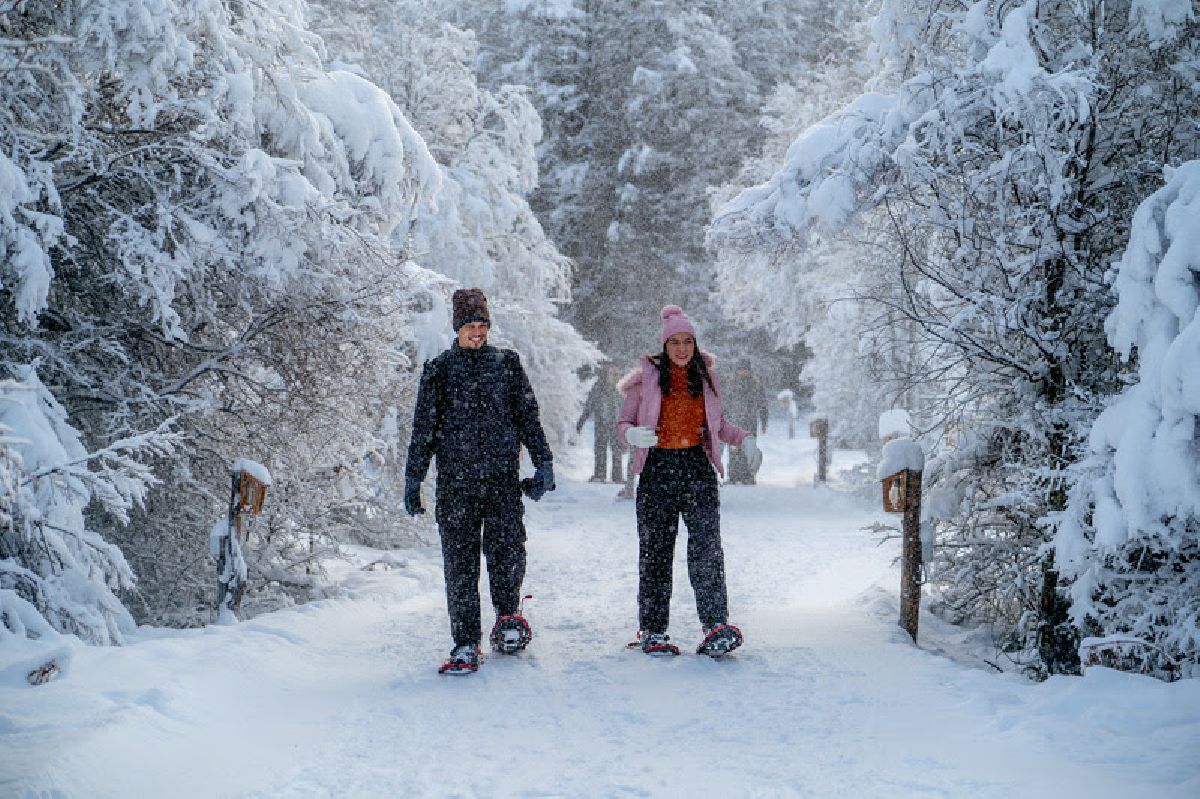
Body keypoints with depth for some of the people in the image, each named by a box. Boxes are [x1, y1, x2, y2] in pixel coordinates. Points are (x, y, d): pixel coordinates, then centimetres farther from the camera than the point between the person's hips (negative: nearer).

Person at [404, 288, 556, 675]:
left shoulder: (507, 364, 12)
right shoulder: (439, 370, 10)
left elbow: (528, 416, 14)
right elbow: (423, 429, 11)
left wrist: (543, 462, 7)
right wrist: (413, 478, 6)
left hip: (503, 477, 0)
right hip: (456, 481, 0)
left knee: (507, 551, -9)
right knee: (459, 562, -1)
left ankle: (508, 615, 18)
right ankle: (466, 643, 6)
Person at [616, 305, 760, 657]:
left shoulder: (705, 376, 12)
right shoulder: (647, 377, 4)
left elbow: (719, 423, 22)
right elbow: (623, 422, 6)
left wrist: (745, 439, 3)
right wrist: (634, 434, -18)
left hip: (698, 469, 1)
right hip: (657, 470, -1)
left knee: (706, 546, -13)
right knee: (655, 550, 3)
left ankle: (716, 628, -18)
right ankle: (653, 630, 12)